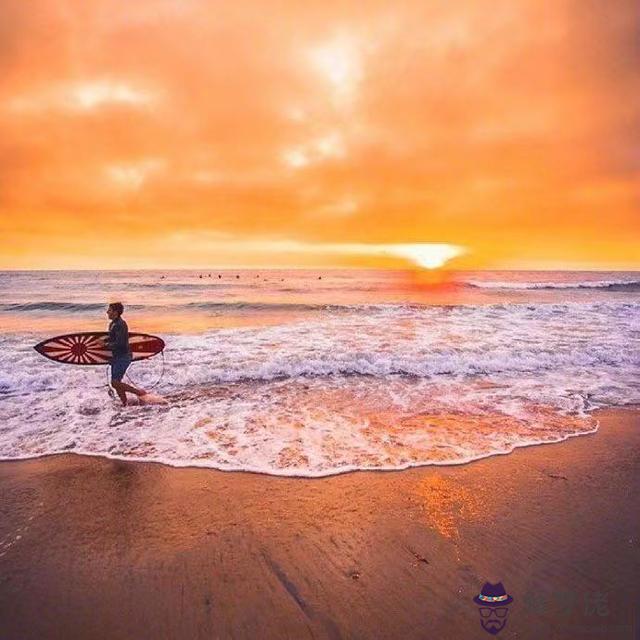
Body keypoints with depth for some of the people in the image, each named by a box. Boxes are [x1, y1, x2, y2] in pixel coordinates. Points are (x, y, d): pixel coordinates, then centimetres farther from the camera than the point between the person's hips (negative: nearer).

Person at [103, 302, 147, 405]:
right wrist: (104, 341, 8)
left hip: (123, 357, -10)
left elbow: (119, 344, -25)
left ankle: (139, 392, -3)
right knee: (116, 383, 10)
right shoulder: (112, 324, 12)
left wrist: (107, 345, -11)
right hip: (116, 357, 10)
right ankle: (125, 405, 18)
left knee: (115, 383, -12)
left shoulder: (120, 325, -19)